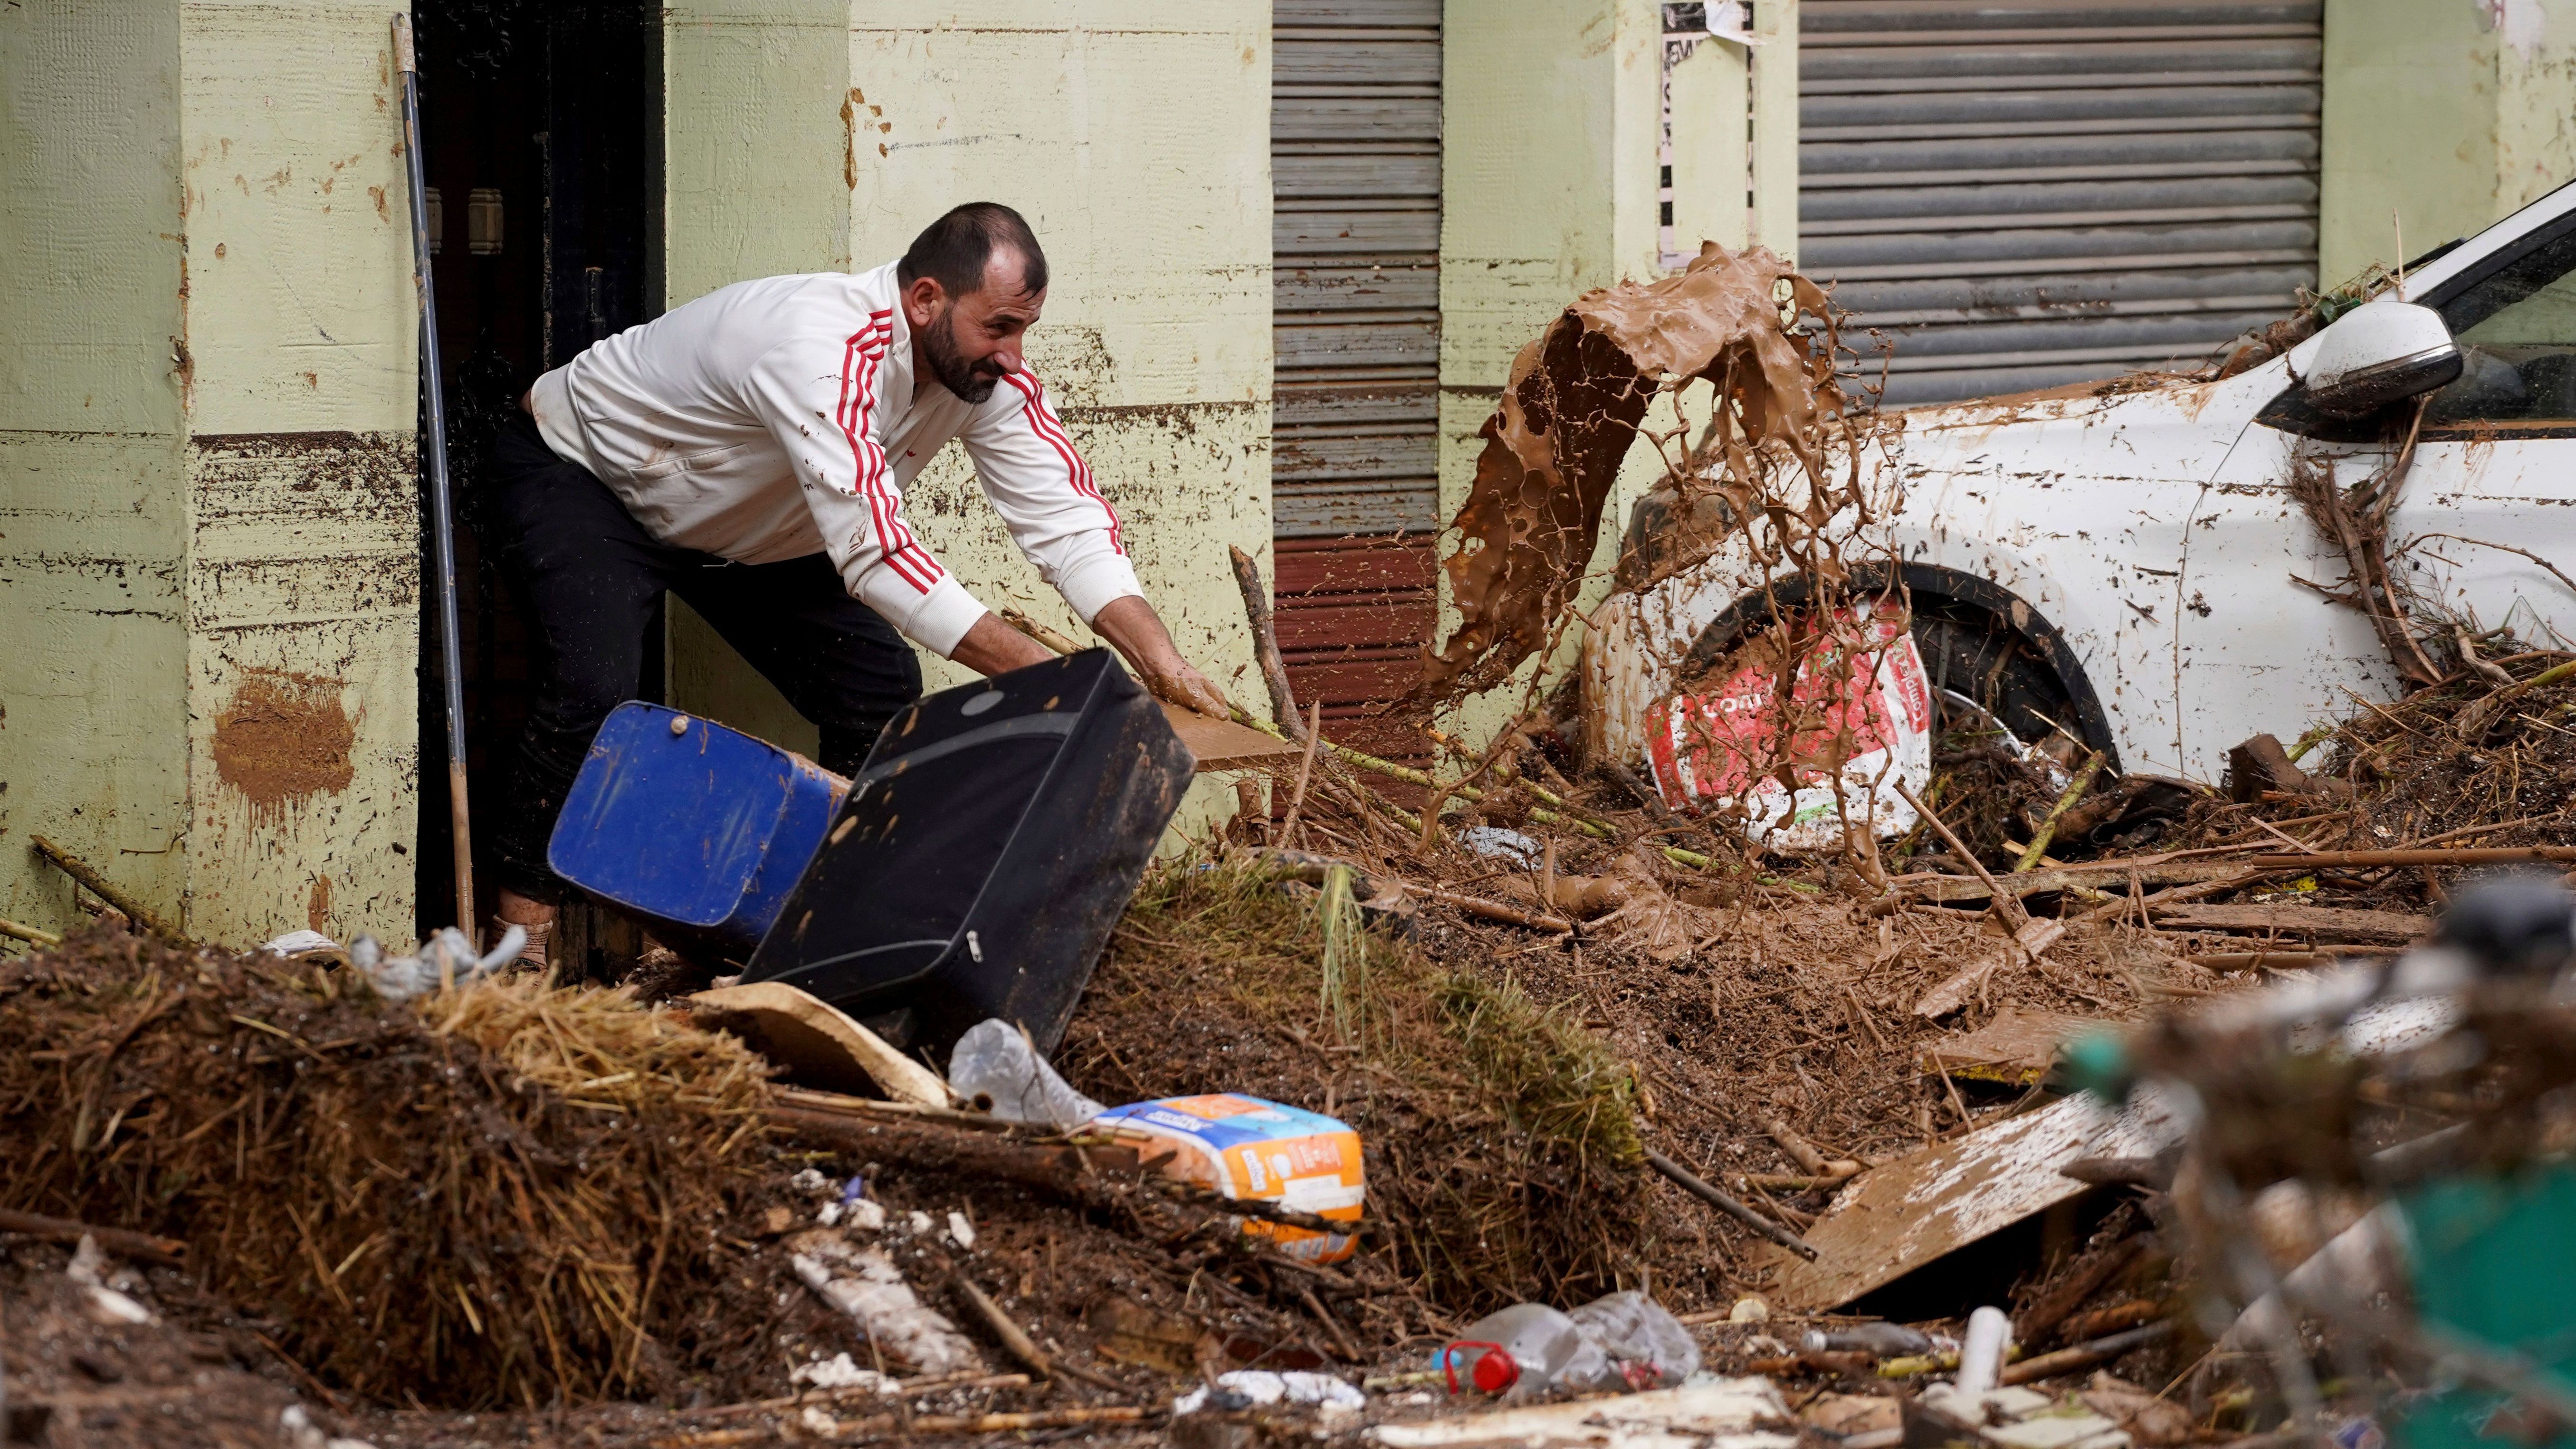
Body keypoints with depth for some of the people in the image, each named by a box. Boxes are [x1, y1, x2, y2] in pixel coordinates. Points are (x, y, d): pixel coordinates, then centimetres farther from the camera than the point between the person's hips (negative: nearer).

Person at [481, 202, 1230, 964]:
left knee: (880, 694, -4)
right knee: (594, 687, -29)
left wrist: (1157, 656, -32)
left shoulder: (990, 375, -17)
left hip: (736, 525, 8)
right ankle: (521, 936, -19)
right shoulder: (823, 350, -42)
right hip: (579, 476, -8)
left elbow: (1064, 516, -17)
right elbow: (873, 552, -45)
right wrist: (1036, 671, -45)